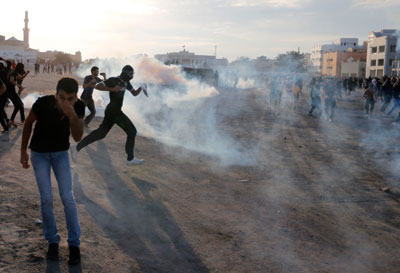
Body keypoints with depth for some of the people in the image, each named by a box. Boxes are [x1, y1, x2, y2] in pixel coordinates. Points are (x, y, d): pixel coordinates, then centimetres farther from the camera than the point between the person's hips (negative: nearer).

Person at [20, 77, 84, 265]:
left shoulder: (79, 107, -22)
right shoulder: (43, 104, -28)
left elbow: (77, 138, -22)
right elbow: (28, 123, -9)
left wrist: (72, 116, -39)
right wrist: (23, 151, -2)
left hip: (61, 153, 1)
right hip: (39, 153, -1)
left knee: (67, 197, -8)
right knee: (46, 199, -7)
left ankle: (74, 244, 4)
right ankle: (52, 240, 13)